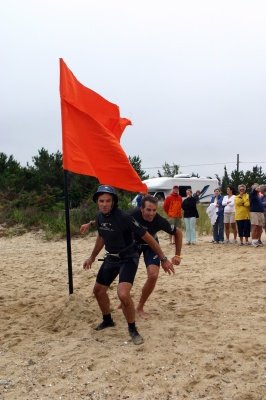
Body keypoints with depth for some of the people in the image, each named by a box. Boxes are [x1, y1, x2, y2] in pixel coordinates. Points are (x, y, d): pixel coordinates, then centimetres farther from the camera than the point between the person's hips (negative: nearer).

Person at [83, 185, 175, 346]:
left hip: (128, 259, -7)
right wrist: (92, 257, 25)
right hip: (111, 258, 7)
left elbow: (147, 237, -22)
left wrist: (164, 259, -20)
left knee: (123, 294, -24)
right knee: (98, 290, 16)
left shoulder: (124, 217, -26)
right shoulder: (100, 217, -4)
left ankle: (133, 329, 0)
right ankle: (107, 320, 42)